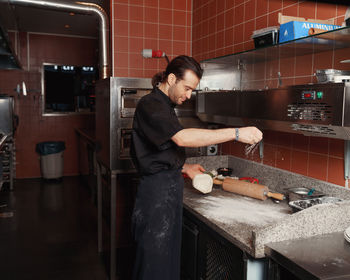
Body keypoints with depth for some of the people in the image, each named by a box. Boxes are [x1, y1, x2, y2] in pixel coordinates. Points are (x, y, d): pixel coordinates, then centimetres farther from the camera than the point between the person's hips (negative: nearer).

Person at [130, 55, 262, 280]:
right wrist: (236, 133, -32)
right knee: (155, 260, -1)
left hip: (170, 188, 10)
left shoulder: (164, 106, 17)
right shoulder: (150, 105, -15)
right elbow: (182, 137, -32)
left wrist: (184, 168, 9)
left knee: (170, 256, 16)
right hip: (157, 191, -10)